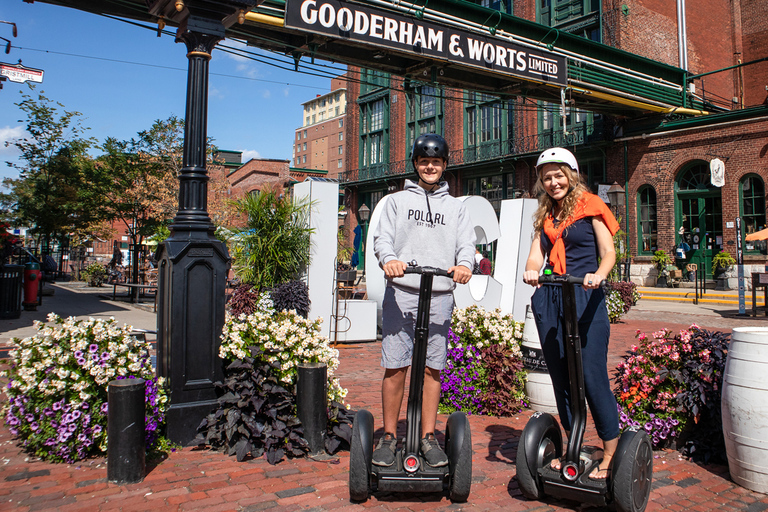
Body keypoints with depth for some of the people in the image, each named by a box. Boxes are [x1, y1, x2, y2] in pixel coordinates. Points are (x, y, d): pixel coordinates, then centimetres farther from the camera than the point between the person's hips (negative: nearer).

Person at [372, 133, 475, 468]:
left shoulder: (456, 207, 19)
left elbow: (466, 243, 7)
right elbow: (382, 237, 4)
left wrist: (464, 264, -16)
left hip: (440, 295, 1)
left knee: (433, 368, 3)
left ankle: (428, 438, 14)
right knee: (395, 367, -1)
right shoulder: (398, 201, 16)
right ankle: (389, 436, 11)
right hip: (401, 292, -1)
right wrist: (388, 258, -19)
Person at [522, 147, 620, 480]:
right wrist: (531, 270, -17)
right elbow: (537, 253, 6)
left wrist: (598, 274, -25)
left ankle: (610, 456, 7)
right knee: (560, 374, 10)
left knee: (592, 374, -7)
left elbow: (608, 252, -4)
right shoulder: (544, 215, 17)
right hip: (549, 300, 5)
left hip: (585, 298, -5)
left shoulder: (590, 206, 3)